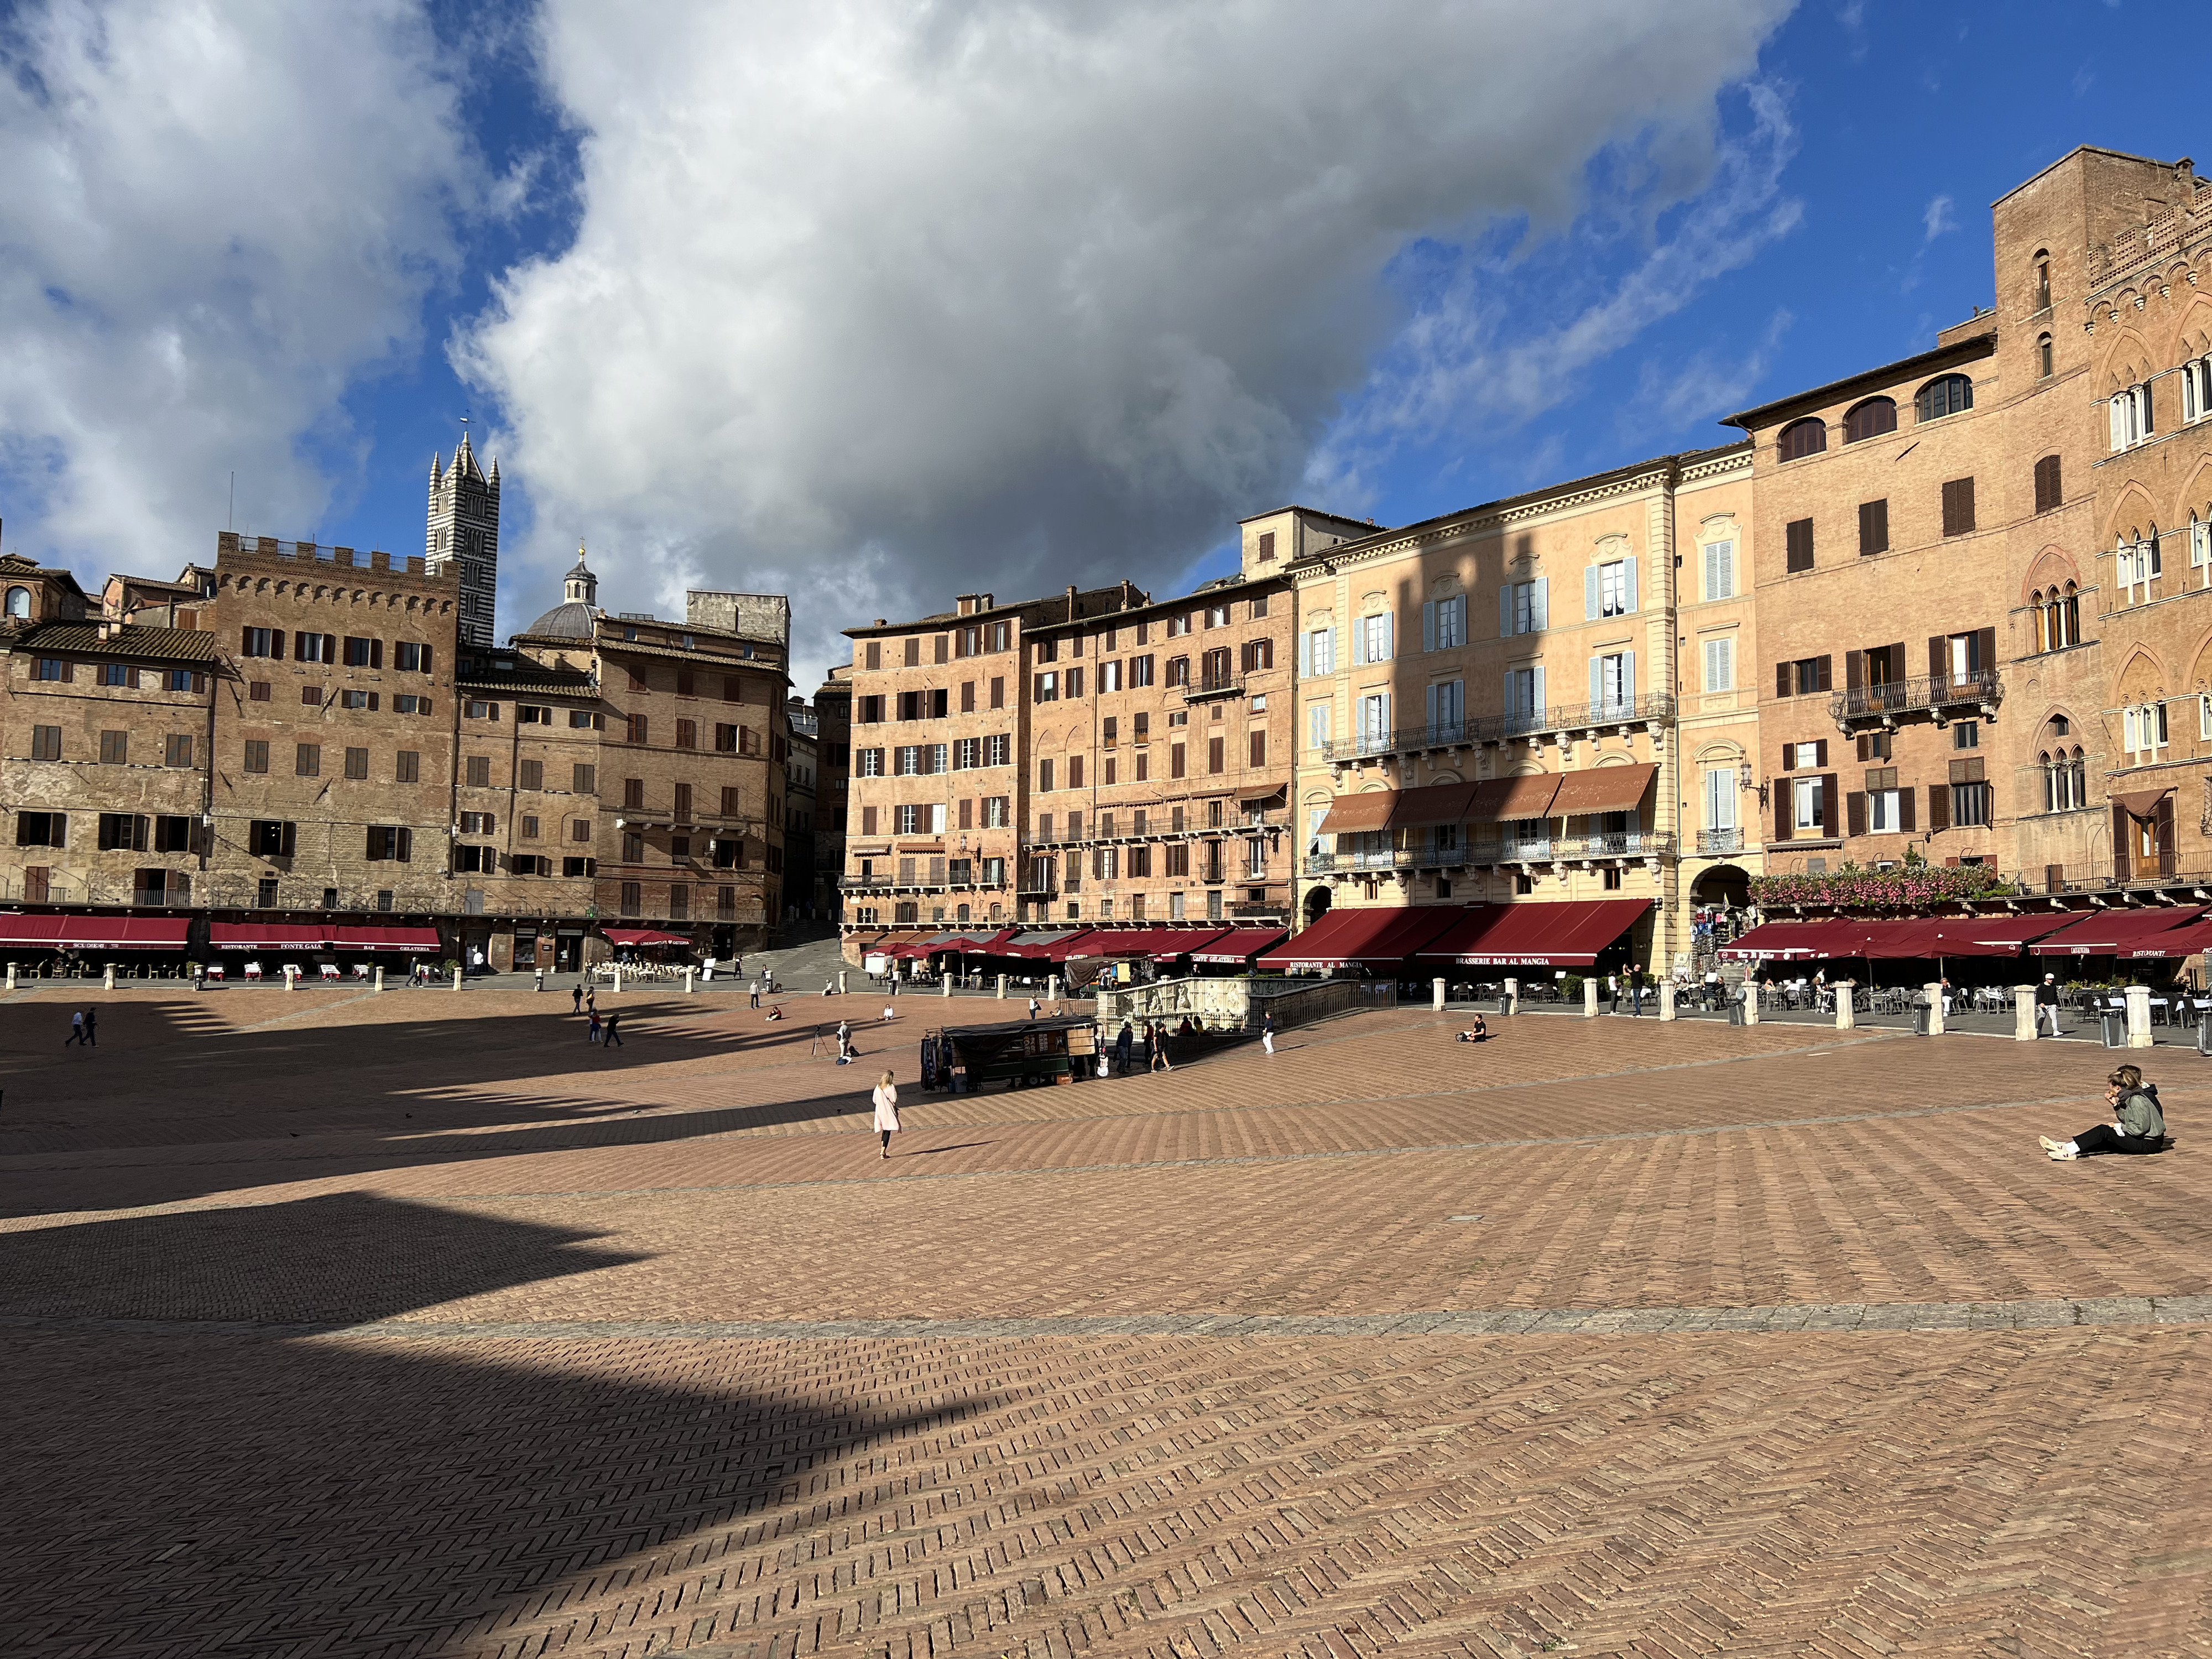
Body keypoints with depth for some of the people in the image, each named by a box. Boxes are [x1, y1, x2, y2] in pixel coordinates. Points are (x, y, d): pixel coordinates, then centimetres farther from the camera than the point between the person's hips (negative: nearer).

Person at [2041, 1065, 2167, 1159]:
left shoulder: (2138, 1100, -19)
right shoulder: (2132, 1096, 10)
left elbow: (2139, 1128, -23)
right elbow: (2127, 1120, 13)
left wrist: (2118, 1127, -11)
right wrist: (2116, 1105, 3)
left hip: (2149, 1144, -9)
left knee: (2104, 1131, -15)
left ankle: (2071, 1149, -18)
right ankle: (2069, 1147, -5)